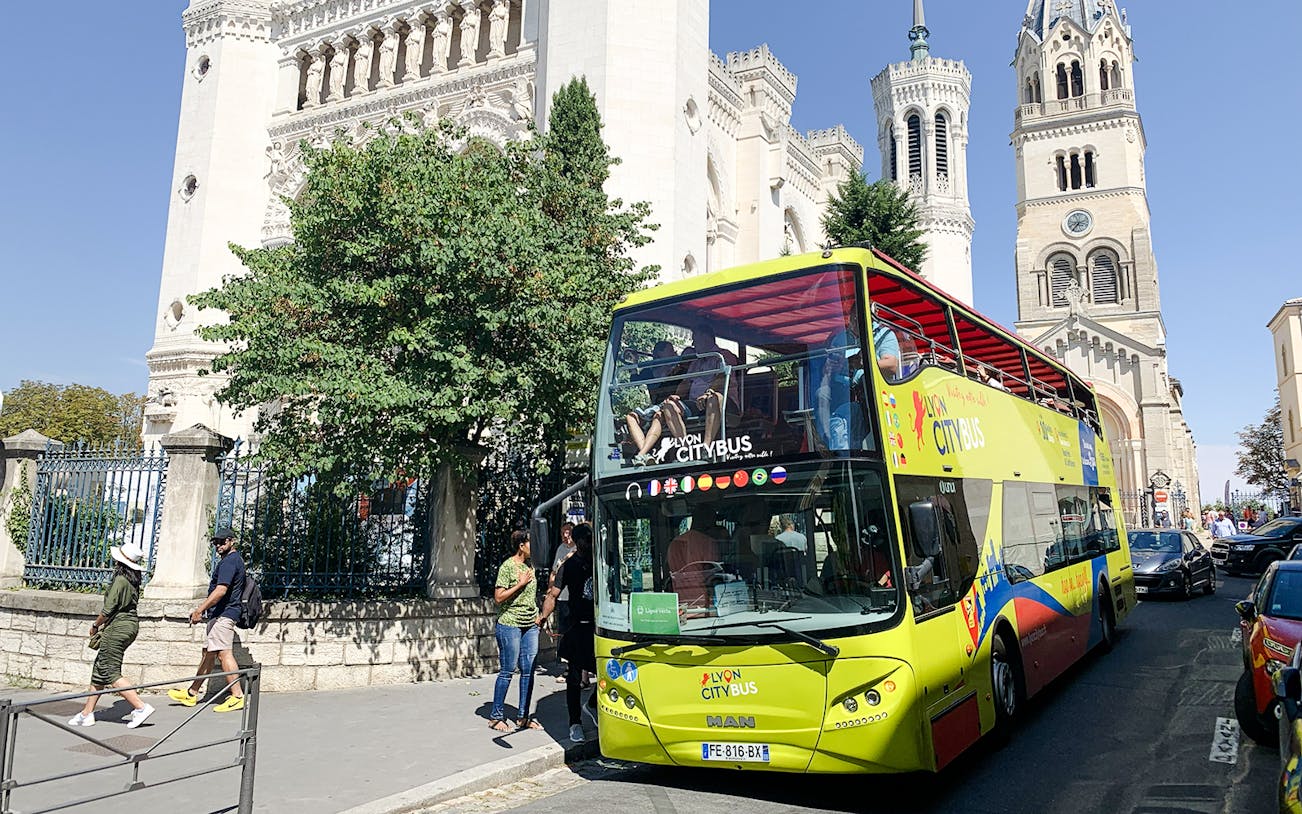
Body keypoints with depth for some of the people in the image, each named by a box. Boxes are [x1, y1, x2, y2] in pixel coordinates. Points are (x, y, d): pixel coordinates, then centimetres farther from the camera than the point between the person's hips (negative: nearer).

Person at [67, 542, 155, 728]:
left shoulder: (120, 580, -19)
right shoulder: (133, 580, 8)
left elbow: (108, 610, -16)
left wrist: (95, 625, 1)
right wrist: (106, 626, 18)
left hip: (118, 628, -10)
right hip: (131, 625, 10)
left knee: (110, 672, -5)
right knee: (100, 669, 17)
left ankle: (141, 707, -9)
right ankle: (87, 713, 24)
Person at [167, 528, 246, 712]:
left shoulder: (229, 561, -14)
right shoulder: (234, 559, 20)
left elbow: (221, 590, -23)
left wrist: (200, 609, -23)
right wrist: (205, 609, 26)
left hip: (223, 614, -11)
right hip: (219, 614, 11)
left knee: (224, 653, -13)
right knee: (208, 653, 16)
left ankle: (237, 697, -14)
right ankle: (191, 693, 25)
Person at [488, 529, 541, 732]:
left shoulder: (530, 565, 13)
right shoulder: (507, 566, -9)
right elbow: (498, 597, -13)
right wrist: (520, 583, -15)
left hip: (530, 625, 7)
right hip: (510, 625, -7)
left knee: (528, 671, 6)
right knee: (507, 671, -1)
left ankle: (523, 717, 16)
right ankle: (496, 716, 13)